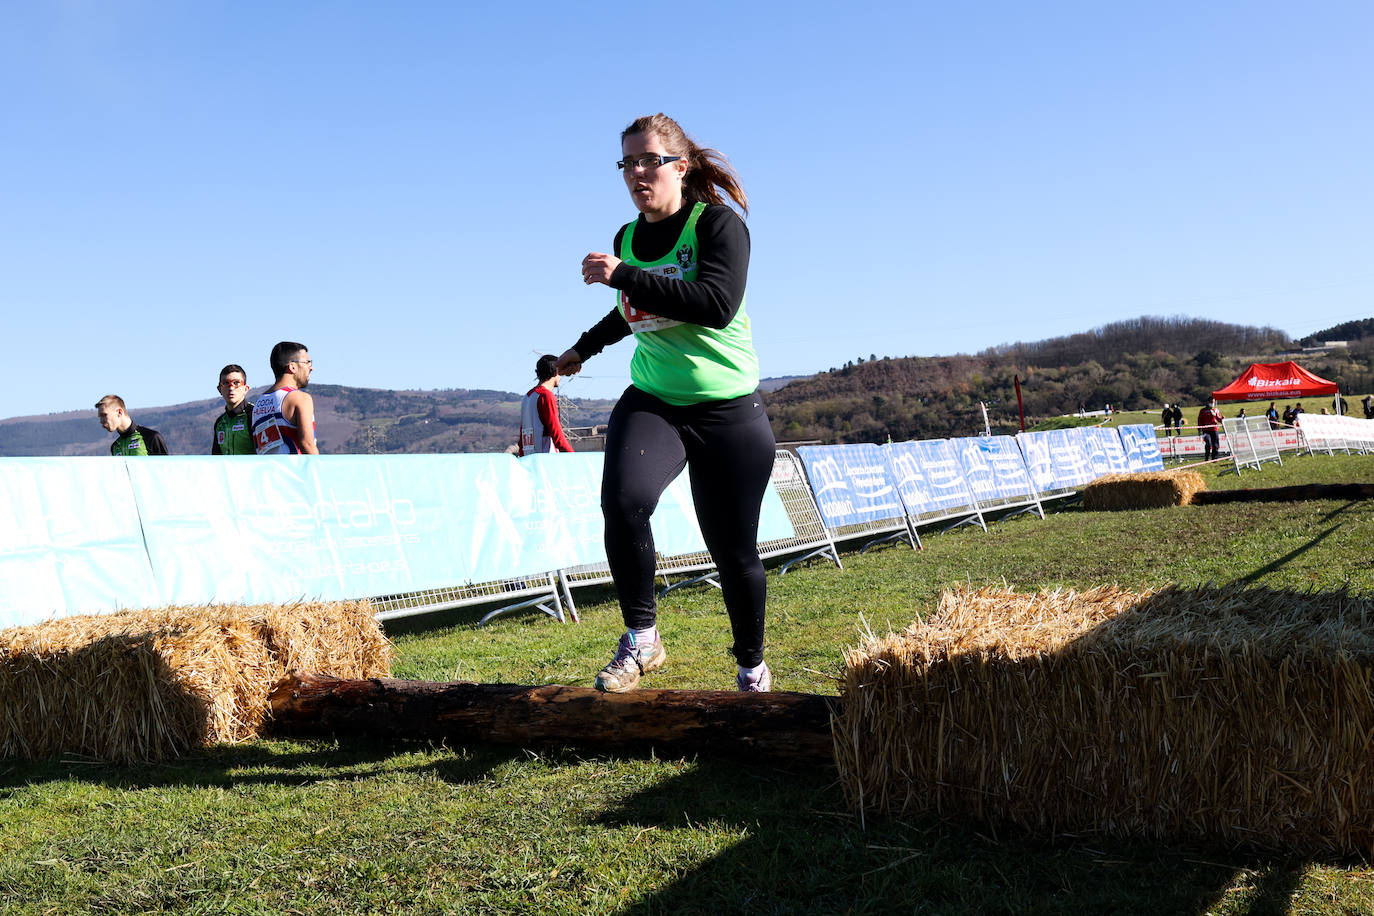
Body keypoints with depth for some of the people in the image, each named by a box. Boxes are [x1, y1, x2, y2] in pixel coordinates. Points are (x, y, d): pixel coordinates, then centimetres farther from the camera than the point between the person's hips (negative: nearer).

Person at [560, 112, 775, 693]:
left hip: (727, 410, -3)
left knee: (733, 552, 3)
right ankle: (641, 639, -8)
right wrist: (584, 348, 41)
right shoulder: (627, 238, 9)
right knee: (622, 499, -27)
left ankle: (752, 666, 28)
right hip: (652, 403, 4)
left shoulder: (718, 224, -9)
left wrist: (623, 277, -26)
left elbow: (718, 305, -27)